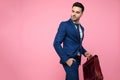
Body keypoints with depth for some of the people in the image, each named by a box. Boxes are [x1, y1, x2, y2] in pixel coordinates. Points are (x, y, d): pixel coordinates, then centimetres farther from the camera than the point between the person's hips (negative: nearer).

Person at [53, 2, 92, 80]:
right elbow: (56, 43, -12)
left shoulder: (81, 28, 15)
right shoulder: (64, 25, -7)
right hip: (69, 60, -7)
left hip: (76, 60, 7)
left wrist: (84, 52, 7)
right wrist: (65, 59, -17)